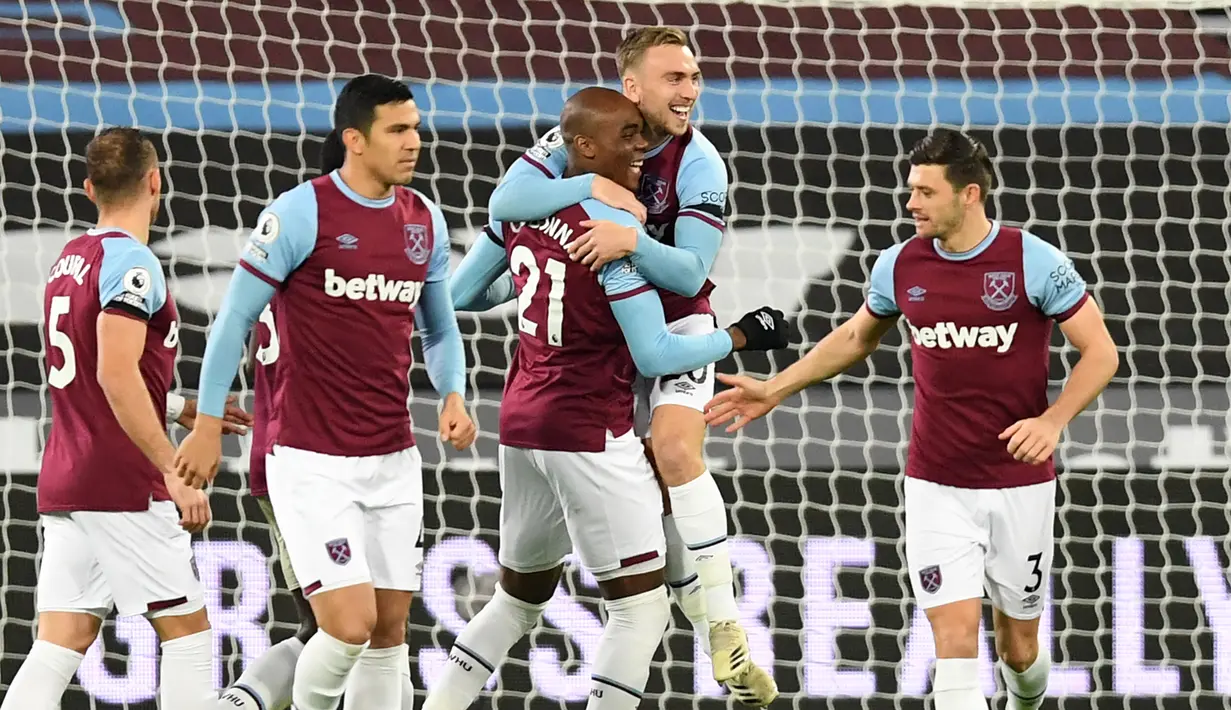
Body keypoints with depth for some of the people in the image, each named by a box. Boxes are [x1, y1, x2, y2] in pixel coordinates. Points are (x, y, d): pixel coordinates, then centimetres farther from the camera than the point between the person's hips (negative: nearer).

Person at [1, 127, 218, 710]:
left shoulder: (69, 261, 16)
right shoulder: (129, 262, -12)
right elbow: (117, 374, -22)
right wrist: (174, 469, -20)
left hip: (64, 484, 8)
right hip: (124, 487, -8)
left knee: (58, 649, 2)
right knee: (188, 631, 2)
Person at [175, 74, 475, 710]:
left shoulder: (425, 221, 8)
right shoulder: (300, 214, -11)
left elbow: (439, 329, 20)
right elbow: (234, 318, -5)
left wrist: (453, 395, 1)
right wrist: (207, 424, -4)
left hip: (393, 460, 6)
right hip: (310, 461, -6)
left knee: (390, 628, 6)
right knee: (351, 623, -14)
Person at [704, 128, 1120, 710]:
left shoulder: (1034, 261, -11)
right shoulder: (900, 265, 0)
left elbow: (1100, 351, -8)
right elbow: (857, 337, 19)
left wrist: (1053, 420, -23)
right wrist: (775, 390, 15)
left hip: (1019, 483, -1)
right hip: (936, 488, 1)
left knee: (1019, 645, 11)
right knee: (955, 639, -13)